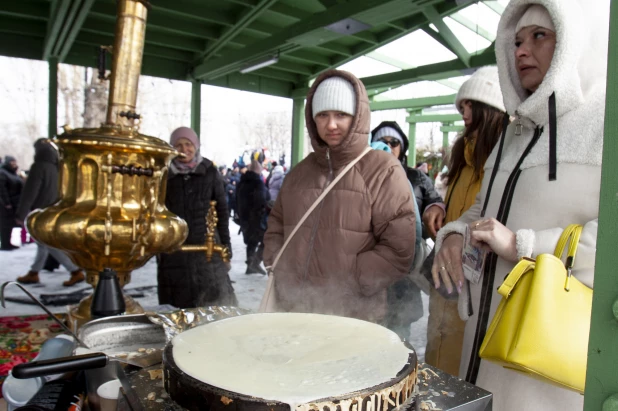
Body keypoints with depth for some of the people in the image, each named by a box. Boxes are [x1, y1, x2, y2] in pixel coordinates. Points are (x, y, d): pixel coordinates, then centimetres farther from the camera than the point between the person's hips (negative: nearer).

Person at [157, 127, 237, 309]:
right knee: (176, 306, 5)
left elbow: (222, 210, 6)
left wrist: (225, 245, 3)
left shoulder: (210, 172, 4)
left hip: (207, 246, -1)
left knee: (214, 302, -2)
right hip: (174, 251, 1)